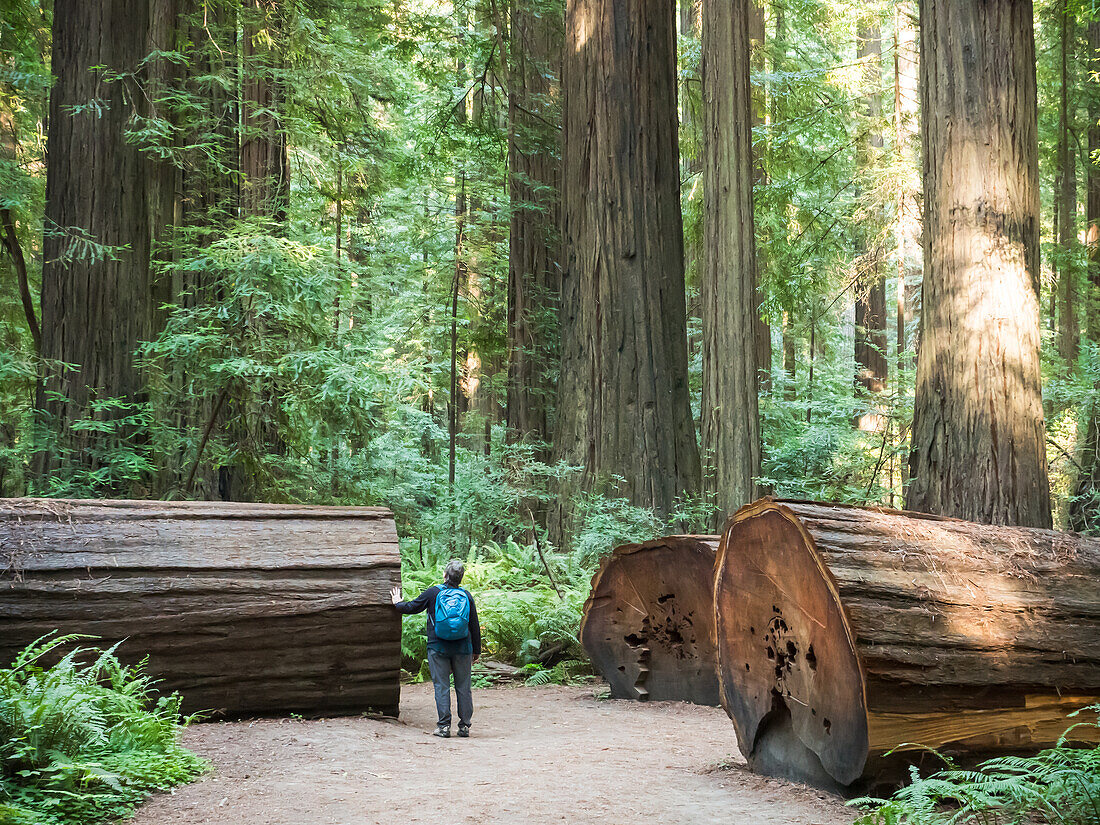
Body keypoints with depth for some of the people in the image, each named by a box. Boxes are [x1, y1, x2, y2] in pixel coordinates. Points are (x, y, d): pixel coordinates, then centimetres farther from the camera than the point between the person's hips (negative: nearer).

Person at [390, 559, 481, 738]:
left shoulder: (434, 592, -4)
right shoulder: (466, 596, 3)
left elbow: (411, 607, 6)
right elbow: (475, 626, 7)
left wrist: (397, 603, 28)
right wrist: (476, 650, 16)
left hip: (438, 648, -2)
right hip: (462, 648, 2)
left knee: (441, 686, 2)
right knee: (463, 687, 7)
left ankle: (444, 726, -1)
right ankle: (464, 726, 8)